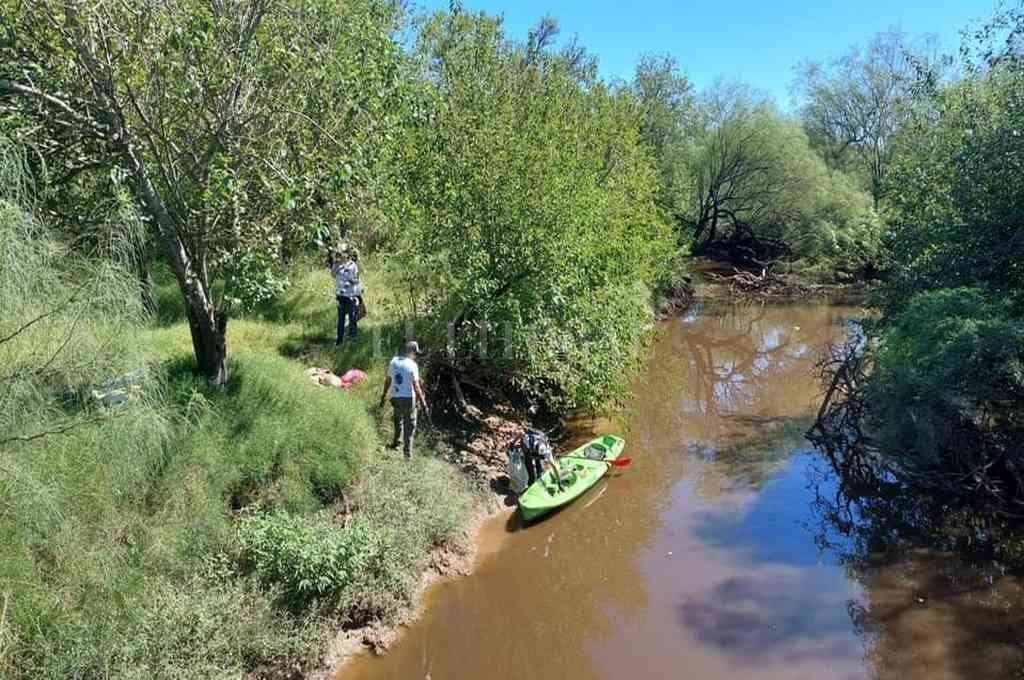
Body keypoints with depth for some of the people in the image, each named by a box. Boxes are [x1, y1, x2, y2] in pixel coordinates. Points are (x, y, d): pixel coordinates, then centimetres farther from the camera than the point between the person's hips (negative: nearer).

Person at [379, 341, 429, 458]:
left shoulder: (393, 361, 2)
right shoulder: (412, 365, -14)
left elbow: (388, 381, 9)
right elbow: (416, 386, -15)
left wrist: (383, 397, 19)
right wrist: (423, 402, -9)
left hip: (395, 397, 5)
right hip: (408, 398, -5)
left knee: (398, 421, 27)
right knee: (409, 425, 8)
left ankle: (395, 442, 28)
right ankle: (407, 452, 11)